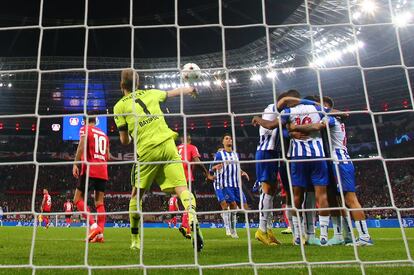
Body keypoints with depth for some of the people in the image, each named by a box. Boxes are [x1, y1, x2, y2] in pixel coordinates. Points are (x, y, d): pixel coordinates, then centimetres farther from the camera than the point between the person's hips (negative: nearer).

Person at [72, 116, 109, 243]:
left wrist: (75, 164, -14)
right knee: (99, 203, 5)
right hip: (103, 171, 6)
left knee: (78, 199, 1)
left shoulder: (85, 129, 5)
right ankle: (100, 234, -2)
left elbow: (82, 145, -13)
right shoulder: (104, 135, 22)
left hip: (89, 169, -5)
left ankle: (94, 225, -16)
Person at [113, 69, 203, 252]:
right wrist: (189, 89, 54)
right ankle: (193, 219, -32)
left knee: (136, 195, 15)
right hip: (167, 145, 2)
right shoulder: (150, 94, 15)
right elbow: (173, 92, 34)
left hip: (147, 152, -2)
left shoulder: (119, 106, 7)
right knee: (181, 187, -4)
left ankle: (135, 240, 24)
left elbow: (124, 141, 7)